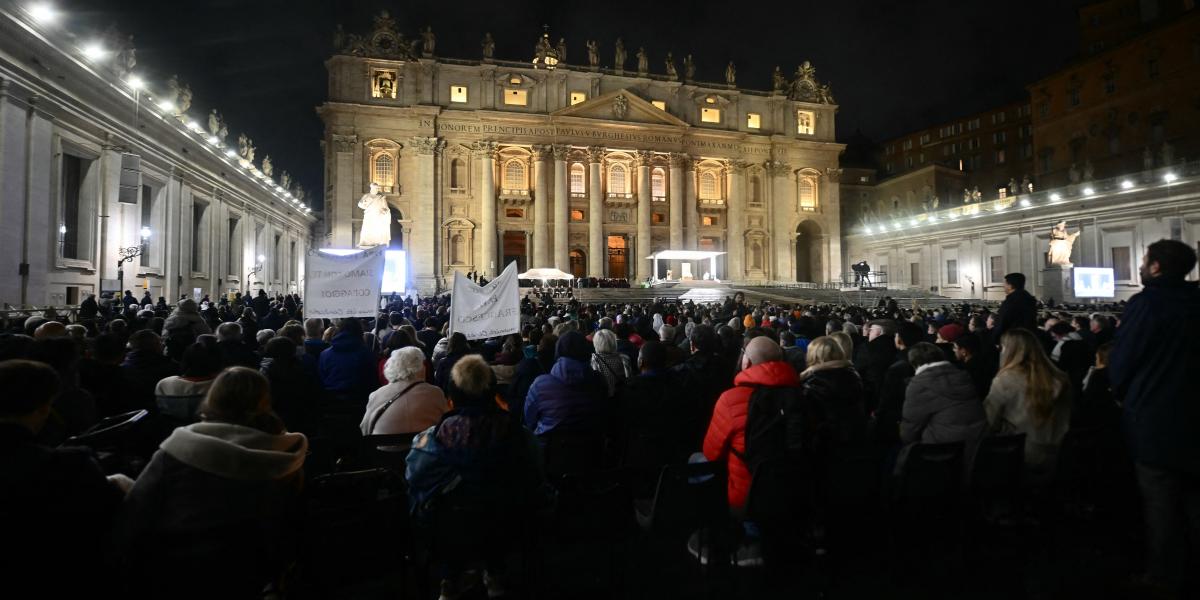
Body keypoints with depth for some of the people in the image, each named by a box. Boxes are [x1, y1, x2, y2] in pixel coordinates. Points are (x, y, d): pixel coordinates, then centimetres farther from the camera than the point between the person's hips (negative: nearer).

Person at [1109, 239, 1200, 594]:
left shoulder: (1144, 304, -17)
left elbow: (1120, 363, -13)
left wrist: (1126, 394, 6)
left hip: (1154, 420, -6)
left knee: (1160, 502, 5)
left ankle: (1165, 576, 16)